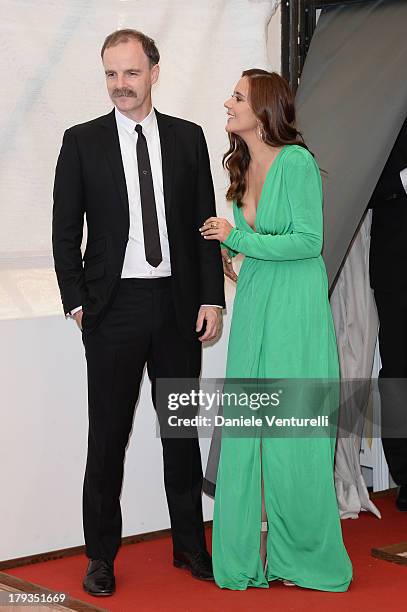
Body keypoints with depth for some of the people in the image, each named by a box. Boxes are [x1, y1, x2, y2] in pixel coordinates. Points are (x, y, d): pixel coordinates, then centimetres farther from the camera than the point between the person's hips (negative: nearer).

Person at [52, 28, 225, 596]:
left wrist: (212, 298, 0)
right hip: (114, 307, -2)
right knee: (108, 436, 4)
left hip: (178, 304, 2)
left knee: (183, 429, 12)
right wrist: (78, 303, -5)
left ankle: (189, 544, 25)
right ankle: (101, 555, 15)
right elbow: (65, 231, 1)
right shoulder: (82, 141, 1)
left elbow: (205, 224, 6)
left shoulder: (188, 138, 6)